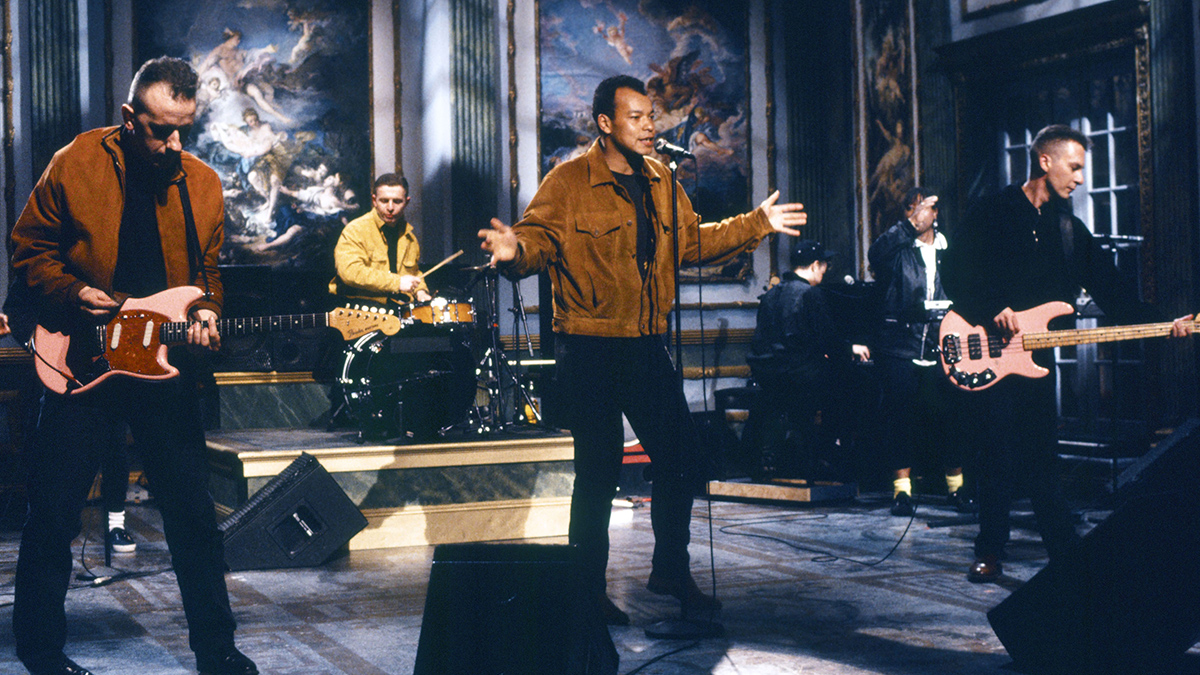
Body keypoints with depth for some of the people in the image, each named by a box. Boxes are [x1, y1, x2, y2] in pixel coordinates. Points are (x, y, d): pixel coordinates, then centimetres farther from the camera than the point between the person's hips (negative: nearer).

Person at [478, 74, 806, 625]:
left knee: (679, 459, 9)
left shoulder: (660, 181, 12)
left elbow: (692, 243, 21)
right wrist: (515, 250, -39)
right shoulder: (568, 182, -8)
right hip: (588, 349, -6)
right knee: (598, 470, -1)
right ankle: (588, 590, 14)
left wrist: (756, 225, 20)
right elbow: (539, 239, -16)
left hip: (646, 346, 6)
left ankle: (670, 572, 28)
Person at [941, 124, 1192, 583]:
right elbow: (954, 276, -7)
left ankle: (1067, 554, 11)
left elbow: (1109, 288, 10)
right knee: (999, 455, -3)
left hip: (1034, 355, 4)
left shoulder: (1070, 230, 14)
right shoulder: (992, 213, -2)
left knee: (1040, 459, 6)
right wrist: (992, 312, -21)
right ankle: (990, 554, 9)